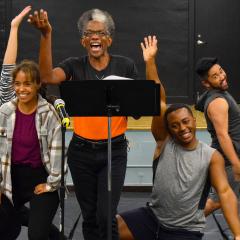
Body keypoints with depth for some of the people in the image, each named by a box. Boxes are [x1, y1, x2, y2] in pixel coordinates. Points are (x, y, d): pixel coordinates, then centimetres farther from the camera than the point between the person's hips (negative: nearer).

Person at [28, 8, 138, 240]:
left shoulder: (125, 65, -1)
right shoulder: (74, 66, -1)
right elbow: (47, 76, -22)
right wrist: (46, 35, -30)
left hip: (114, 150, -1)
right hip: (81, 151, 1)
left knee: (106, 215, -8)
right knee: (89, 216, 12)